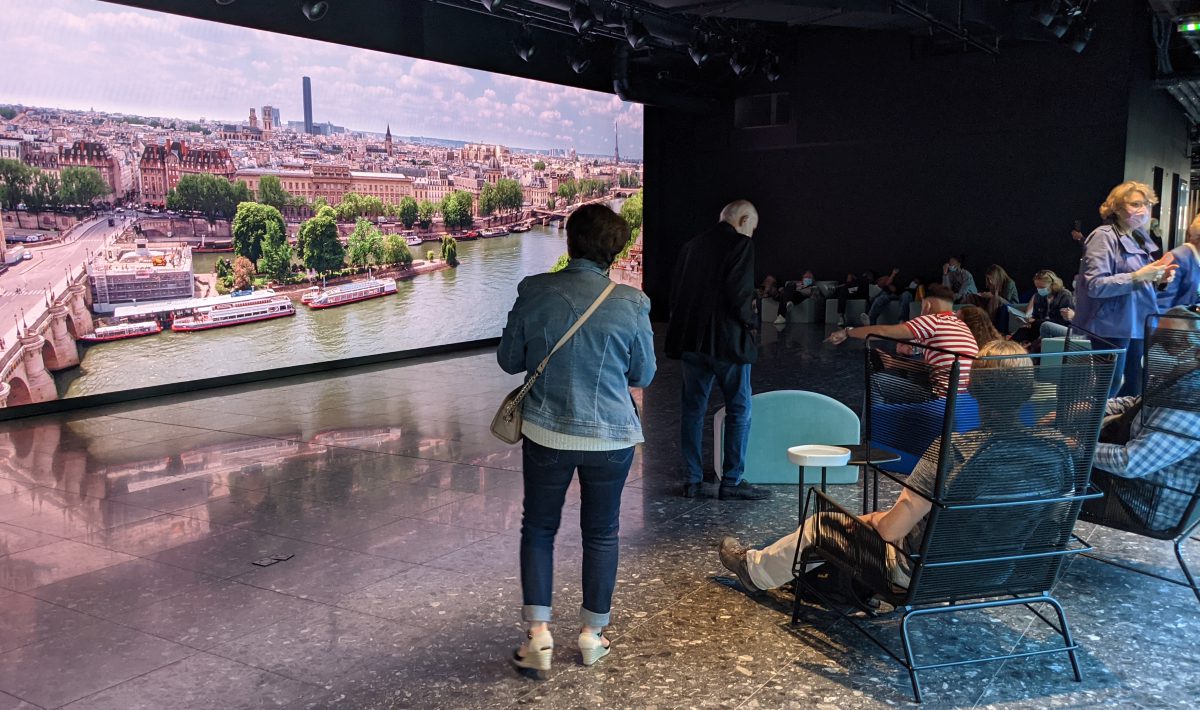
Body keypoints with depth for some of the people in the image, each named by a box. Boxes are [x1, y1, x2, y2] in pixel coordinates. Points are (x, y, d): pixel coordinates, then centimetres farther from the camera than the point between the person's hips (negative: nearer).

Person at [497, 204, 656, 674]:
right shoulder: (631, 304, -11)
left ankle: (538, 633, 11)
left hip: (547, 433, 0)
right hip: (611, 437, 0)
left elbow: (508, 359, 2)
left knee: (539, 528, 16)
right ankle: (592, 634, 27)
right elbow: (644, 374, 1)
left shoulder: (535, 292, -9)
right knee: (601, 533, 16)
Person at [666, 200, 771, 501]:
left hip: (691, 339, 6)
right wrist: (749, 321, -1)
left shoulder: (691, 246, 12)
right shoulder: (740, 244, -8)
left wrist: (689, 325, 17)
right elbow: (738, 294, -17)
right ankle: (732, 481, 6)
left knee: (692, 408, 11)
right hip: (726, 341, -6)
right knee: (739, 409, 5)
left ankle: (692, 479, 15)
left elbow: (675, 293, 12)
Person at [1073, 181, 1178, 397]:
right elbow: (1095, 286, -21)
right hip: (1112, 328, -9)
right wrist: (1138, 276, -25)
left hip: (1137, 325, 9)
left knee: (1134, 389, 12)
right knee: (1107, 391, -4)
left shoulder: (1140, 237, 14)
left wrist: (1156, 277, 3)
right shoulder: (1103, 237, -12)